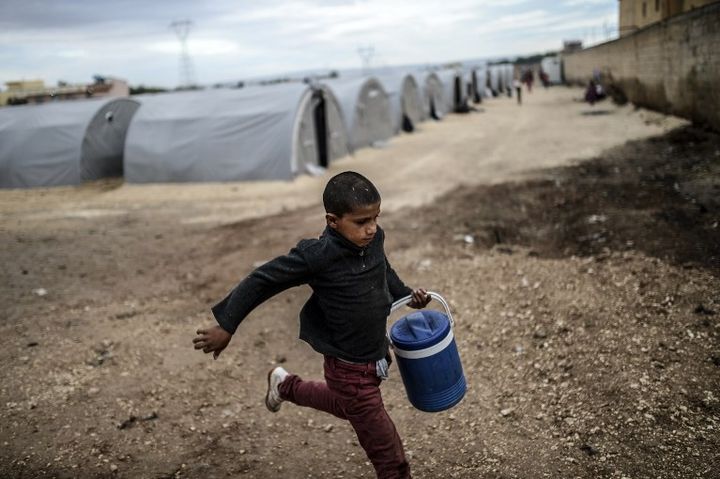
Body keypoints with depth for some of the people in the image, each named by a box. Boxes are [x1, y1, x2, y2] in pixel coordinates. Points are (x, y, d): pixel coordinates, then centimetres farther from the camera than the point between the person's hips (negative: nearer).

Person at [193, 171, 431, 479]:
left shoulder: (374, 239, -8)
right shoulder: (317, 255, -28)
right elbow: (262, 280, -18)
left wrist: (406, 295, 4)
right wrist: (226, 326, -12)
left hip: (375, 356, 7)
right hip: (350, 371, -7)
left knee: (346, 405, 37)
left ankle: (285, 386, 56)